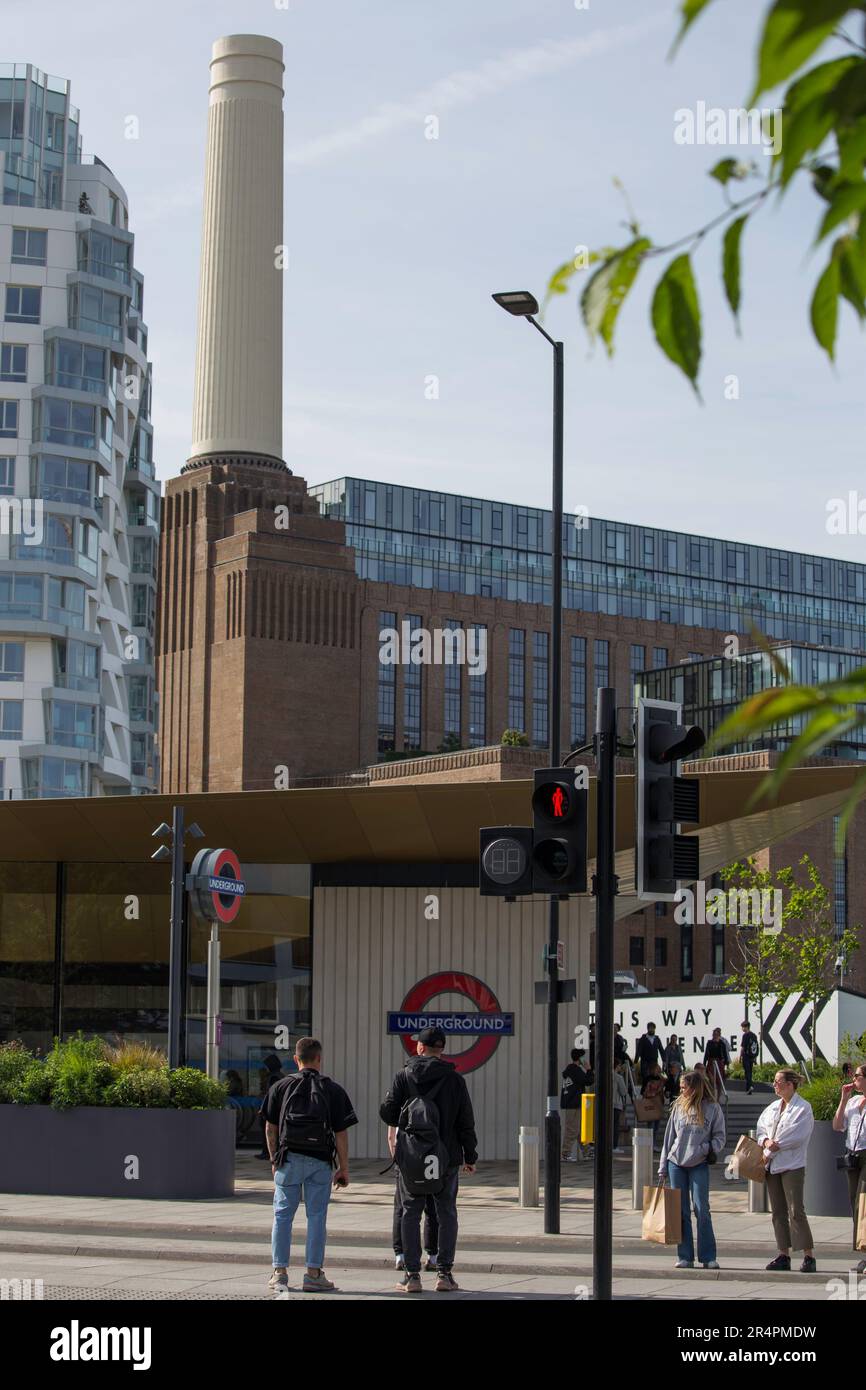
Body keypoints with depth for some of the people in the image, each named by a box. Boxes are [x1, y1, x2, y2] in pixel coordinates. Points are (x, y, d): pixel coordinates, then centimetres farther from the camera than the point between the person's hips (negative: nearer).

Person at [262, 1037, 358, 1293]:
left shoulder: (281, 1087, 6)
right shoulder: (332, 1090, 3)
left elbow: (270, 1129, 7)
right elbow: (341, 1133, 0)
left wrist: (274, 1160, 17)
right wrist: (344, 1168, 5)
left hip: (289, 1159, 1)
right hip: (320, 1161, -1)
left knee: (283, 1215, 8)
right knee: (316, 1216, 4)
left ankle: (279, 1272, 6)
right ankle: (314, 1274, 3)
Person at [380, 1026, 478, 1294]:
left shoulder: (404, 1076, -4)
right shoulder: (454, 1079, -1)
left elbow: (387, 1112, -6)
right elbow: (466, 1121, -1)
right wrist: (470, 1155, 8)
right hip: (446, 1158, 1)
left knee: (411, 1214, 6)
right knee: (446, 1214, 9)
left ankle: (412, 1275, 2)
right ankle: (444, 1274, 5)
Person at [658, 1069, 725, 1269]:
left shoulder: (713, 1108, 0)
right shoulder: (678, 1107, 8)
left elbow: (719, 1136, 4)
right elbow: (669, 1137, 11)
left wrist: (710, 1148, -17)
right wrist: (663, 1167, 9)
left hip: (699, 1165, -3)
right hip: (676, 1164, 3)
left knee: (702, 1210, -6)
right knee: (681, 1211, 4)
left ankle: (708, 1257, -1)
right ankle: (685, 1256, 8)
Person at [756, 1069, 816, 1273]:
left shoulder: (803, 1109, -7)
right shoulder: (772, 1108, 14)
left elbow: (795, 1137, -14)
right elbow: (760, 1129, 14)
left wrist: (769, 1153, -12)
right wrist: (766, 1142, -9)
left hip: (792, 1166, -7)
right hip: (772, 1166, 7)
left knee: (796, 1211, -12)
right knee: (778, 1212, 7)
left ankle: (809, 1256, -9)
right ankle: (784, 1255, 12)